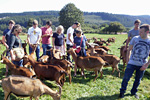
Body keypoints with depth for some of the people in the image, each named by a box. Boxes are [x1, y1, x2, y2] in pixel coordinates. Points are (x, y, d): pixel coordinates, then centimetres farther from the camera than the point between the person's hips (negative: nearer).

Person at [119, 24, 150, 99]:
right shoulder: (135, 38, -6)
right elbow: (129, 49, 5)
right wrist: (127, 59, 2)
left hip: (142, 65, 1)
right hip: (132, 63, -1)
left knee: (138, 80, 15)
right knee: (126, 78, 0)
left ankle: (134, 92, 35)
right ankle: (122, 92, 18)